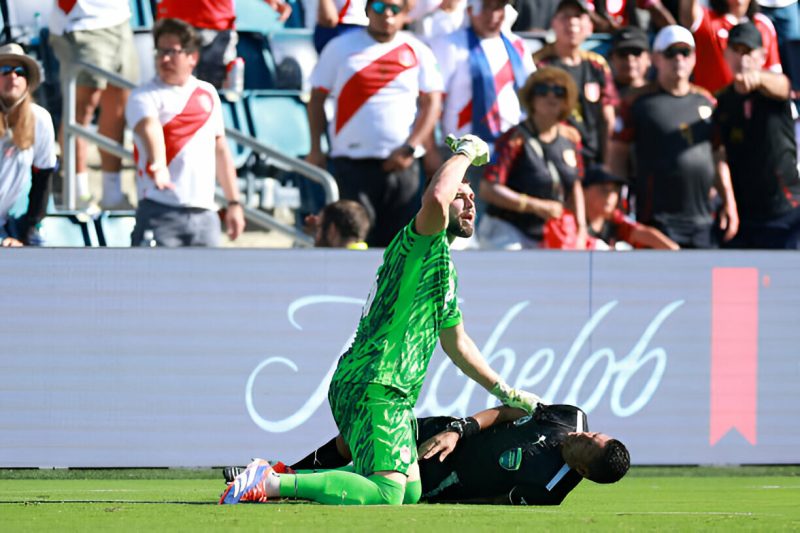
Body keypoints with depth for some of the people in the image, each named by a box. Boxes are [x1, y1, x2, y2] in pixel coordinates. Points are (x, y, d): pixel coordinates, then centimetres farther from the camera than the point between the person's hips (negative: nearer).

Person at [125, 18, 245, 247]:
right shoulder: (145, 97, -3)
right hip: (160, 212, -5)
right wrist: (158, 166, -45)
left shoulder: (207, 94, 15)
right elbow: (149, 128, -25)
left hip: (204, 213, 5)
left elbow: (220, 149, 22)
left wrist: (233, 202, 19)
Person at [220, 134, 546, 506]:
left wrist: (506, 394, 35)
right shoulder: (419, 244, -4)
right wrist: (465, 152, -12)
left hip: (394, 392, 11)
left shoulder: (446, 269, 26)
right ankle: (273, 482, -18)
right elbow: (435, 200, -29)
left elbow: (456, 343, 36)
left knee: (411, 490, 12)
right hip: (373, 384, -11)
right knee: (387, 495, -23)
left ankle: (282, 477, 14)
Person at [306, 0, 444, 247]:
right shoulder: (341, 48, 5)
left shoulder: (418, 52, 7)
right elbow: (317, 97, 7)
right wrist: (315, 149, -1)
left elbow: (431, 103, 3)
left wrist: (409, 149, -8)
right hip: (352, 162, -2)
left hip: (401, 164, 2)